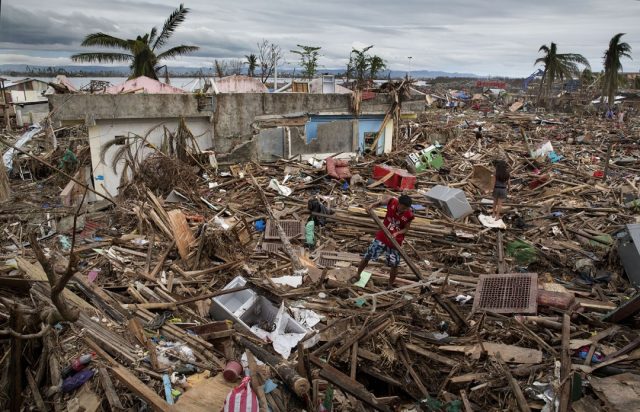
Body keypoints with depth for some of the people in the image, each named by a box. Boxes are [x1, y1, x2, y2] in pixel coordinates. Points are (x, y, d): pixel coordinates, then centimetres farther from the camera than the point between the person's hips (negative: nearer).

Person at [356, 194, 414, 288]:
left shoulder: (409, 215, -18)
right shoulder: (392, 201, -17)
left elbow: (406, 229, -5)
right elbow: (380, 202, 3)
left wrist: (397, 233, -24)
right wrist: (372, 206, -16)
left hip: (395, 241, -1)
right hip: (382, 236, 1)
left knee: (394, 265, 4)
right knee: (367, 257, 6)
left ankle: (390, 285, 29)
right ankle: (358, 275, 31)